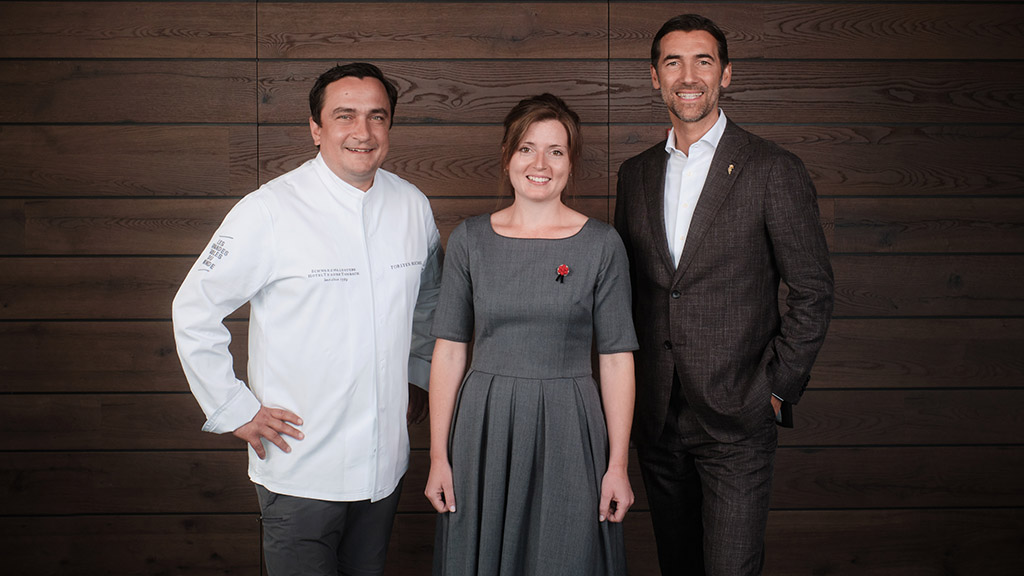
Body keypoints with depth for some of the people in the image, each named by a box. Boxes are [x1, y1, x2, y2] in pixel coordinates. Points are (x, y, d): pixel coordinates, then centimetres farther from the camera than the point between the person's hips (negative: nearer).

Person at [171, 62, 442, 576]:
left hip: (384, 462, 5)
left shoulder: (413, 207, 3)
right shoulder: (269, 212, -13)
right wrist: (234, 410, -7)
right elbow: (194, 311, -7)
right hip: (299, 470, -5)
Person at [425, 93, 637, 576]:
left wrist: (618, 466, -4)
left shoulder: (602, 244, -1)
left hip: (568, 432, -1)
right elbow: (449, 351, 3)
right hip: (484, 429, 1)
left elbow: (616, 359, -1)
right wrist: (438, 456, -1)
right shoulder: (470, 240, 2)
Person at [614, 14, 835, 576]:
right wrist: (626, 386, 8)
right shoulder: (635, 174, 9)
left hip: (736, 417, -4)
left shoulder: (774, 170, -6)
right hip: (655, 417, 5)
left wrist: (778, 388, -7)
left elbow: (812, 290, -4)